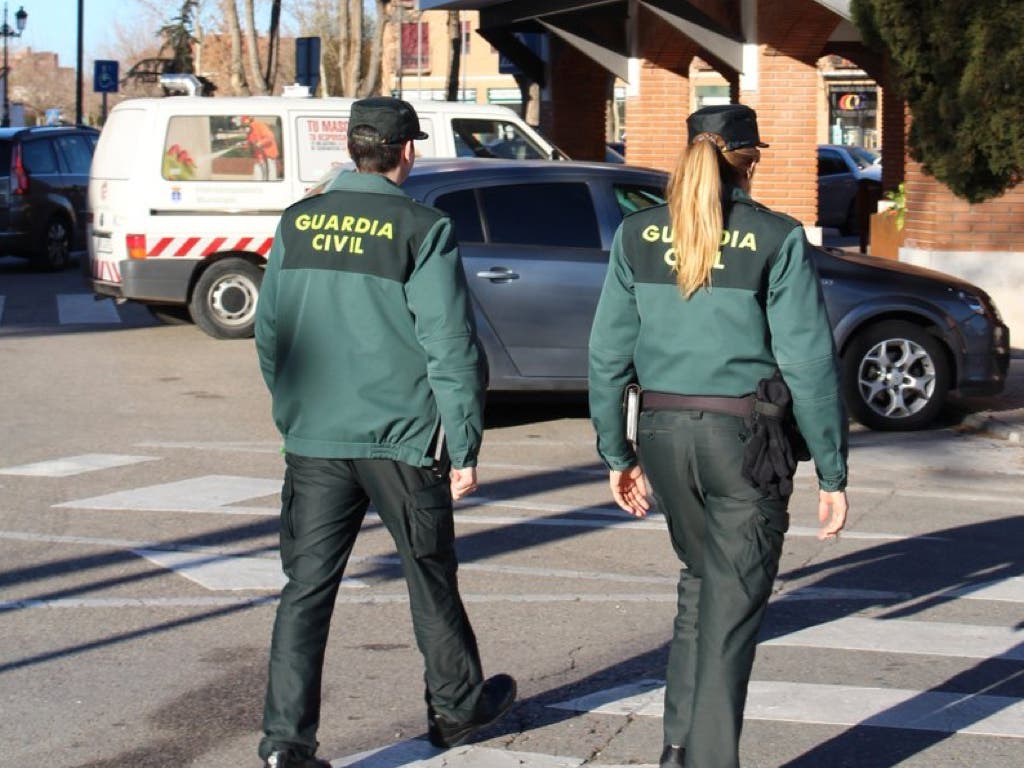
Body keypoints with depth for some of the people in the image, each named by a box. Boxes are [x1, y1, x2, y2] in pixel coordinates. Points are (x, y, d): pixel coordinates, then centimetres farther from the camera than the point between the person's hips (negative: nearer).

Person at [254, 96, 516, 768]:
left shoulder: (298, 224, 5)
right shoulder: (422, 229, -10)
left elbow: (269, 333, 13)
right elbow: (451, 347, -11)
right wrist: (464, 446, -6)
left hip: (314, 439, 3)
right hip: (401, 438, -3)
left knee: (307, 588, 5)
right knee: (431, 580, 14)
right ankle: (458, 709, 31)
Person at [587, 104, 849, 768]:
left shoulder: (637, 234, 3)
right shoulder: (777, 240, -7)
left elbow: (609, 353, 5)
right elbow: (809, 364, -8)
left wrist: (616, 453, 14)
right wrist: (833, 472, -3)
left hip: (663, 434, 4)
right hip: (745, 434, -4)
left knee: (701, 581, 22)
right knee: (732, 603, 5)